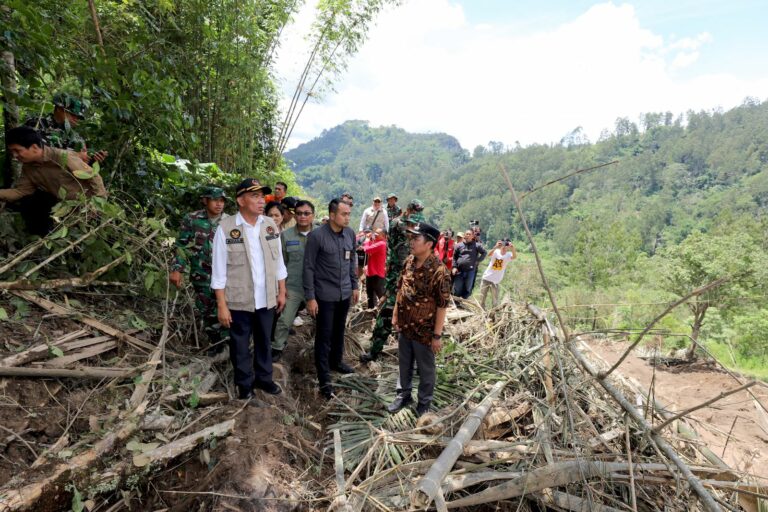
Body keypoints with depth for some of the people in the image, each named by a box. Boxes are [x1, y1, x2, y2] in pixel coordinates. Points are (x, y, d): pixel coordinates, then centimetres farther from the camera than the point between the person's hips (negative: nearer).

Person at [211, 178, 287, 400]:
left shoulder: (270, 225, 1)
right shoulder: (225, 228, -12)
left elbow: (278, 263, 7)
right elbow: (219, 271, -10)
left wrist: (281, 292, 7)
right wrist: (222, 305, -11)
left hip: (266, 299, 4)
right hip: (239, 301, -3)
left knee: (264, 341, 19)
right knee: (240, 345, 13)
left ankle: (264, 378, 38)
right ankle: (244, 383, 34)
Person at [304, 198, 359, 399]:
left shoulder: (350, 233, 1)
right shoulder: (316, 236, -16)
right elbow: (308, 268, -12)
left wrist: (355, 286, 13)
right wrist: (310, 297, -13)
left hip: (344, 293, 5)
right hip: (325, 295, -5)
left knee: (339, 331, 20)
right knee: (324, 336, 4)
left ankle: (336, 361, 41)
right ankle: (324, 379, 14)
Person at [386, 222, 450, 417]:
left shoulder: (439, 271, -24)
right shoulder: (409, 261, -3)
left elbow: (442, 306, -19)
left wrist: (437, 335, -16)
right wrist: (395, 315, 10)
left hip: (425, 331, -6)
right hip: (405, 326, 6)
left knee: (425, 370, 15)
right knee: (404, 364, 23)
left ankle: (424, 403, 36)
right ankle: (404, 394, 45)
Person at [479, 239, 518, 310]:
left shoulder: (508, 255, -8)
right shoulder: (496, 252, -10)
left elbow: (514, 256, -31)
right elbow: (489, 254, -32)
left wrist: (513, 248, -51)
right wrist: (496, 247, -51)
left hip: (495, 281, 0)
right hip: (486, 278, 0)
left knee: (495, 301, 1)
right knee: (482, 298, 10)